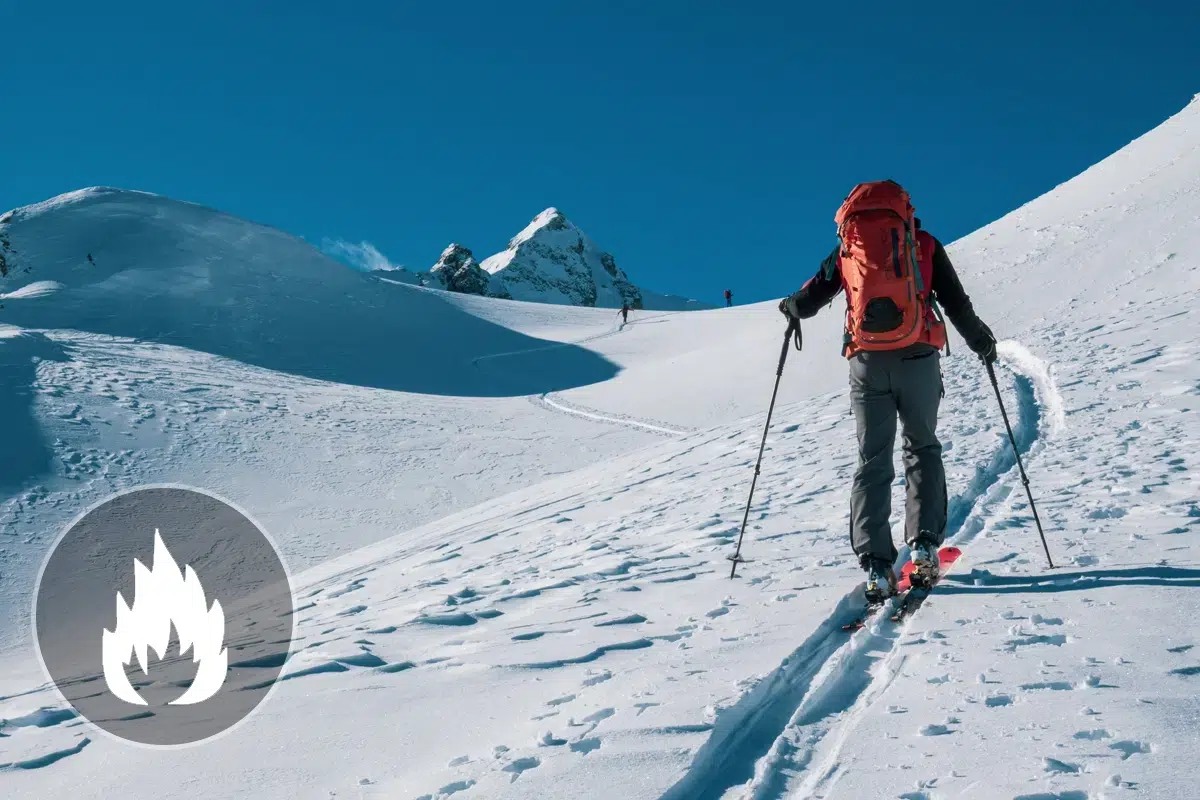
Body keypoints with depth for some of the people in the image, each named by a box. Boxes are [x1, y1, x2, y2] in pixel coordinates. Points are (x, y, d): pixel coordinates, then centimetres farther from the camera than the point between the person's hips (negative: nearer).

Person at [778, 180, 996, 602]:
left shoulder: (846, 249, 10)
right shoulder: (925, 245, 8)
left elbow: (808, 300, 10)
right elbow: (957, 303, 8)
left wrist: (790, 307, 33)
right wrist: (981, 341, 24)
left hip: (867, 362, 0)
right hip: (918, 358, 0)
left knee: (872, 461, 5)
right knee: (922, 448, 17)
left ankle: (876, 567, -4)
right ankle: (924, 545, 4)